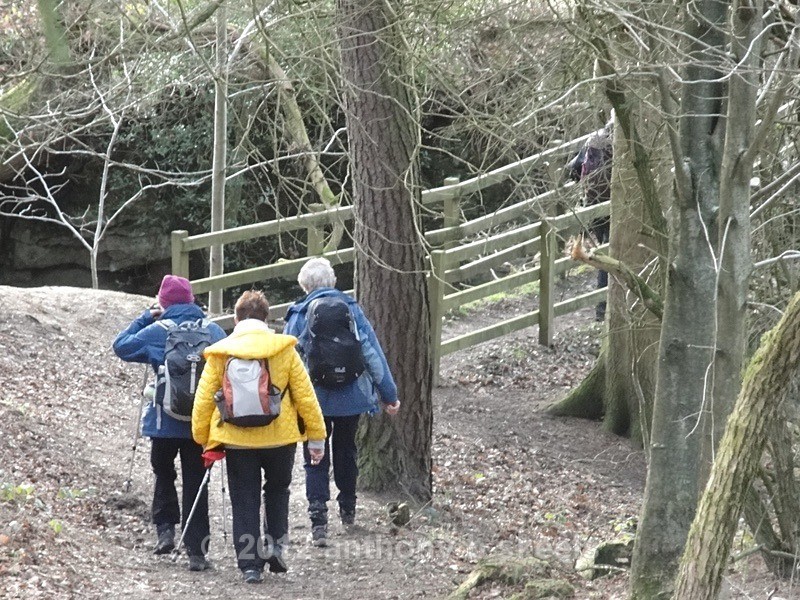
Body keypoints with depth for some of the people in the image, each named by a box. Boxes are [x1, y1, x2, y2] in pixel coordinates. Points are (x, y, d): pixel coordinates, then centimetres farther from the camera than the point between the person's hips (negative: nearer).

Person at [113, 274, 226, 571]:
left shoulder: (156, 332, -7)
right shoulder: (214, 331, -1)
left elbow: (121, 346, 6)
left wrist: (145, 318, 12)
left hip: (165, 421, -1)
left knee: (163, 474, 22)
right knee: (195, 481, 5)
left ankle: (165, 529, 6)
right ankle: (196, 552, 2)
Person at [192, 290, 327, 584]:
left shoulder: (219, 354, -2)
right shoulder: (284, 349, -3)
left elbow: (203, 400, -2)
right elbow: (305, 395, -2)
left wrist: (202, 439, 8)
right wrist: (316, 436, 5)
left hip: (236, 441, 0)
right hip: (280, 438, 0)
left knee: (244, 503, 8)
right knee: (277, 490, 24)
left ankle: (250, 565, 4)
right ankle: (277, 542, 8)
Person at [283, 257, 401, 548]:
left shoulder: (300, 315, -6)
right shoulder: (351, 309, -1)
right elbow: (372, 352, -2)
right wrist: (389, 394, 4)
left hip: (313, 400, -2)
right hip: (352, 397, 2)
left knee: (315, 461, 3)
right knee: (346, 451, 23)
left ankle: (318, 522, -11)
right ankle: (348, 510, 35)